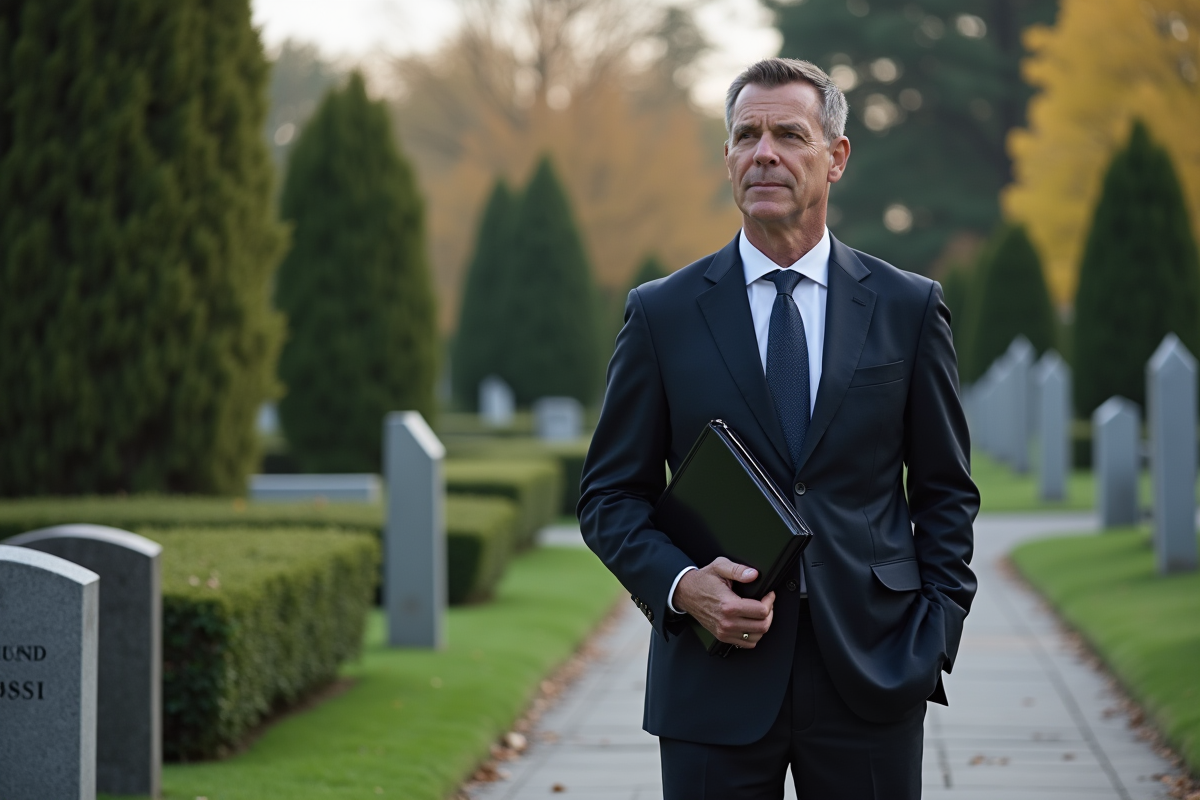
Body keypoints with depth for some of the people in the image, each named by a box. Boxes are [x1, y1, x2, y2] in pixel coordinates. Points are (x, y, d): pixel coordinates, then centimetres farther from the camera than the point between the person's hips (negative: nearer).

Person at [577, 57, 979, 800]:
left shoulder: (908, 307, 6)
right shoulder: (663, 314, 4)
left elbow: (946, 490, 10)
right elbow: (611, 495, 6)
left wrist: (934, 636, -1)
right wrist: (680, 584, -12)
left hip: (871, 679, 0)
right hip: (715, 681, 0)